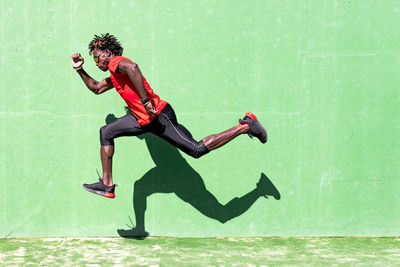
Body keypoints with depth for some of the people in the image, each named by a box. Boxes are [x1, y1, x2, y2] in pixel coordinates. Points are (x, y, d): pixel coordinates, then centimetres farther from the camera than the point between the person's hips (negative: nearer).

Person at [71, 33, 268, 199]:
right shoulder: (113, 77, 22)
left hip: (159, 116, -10)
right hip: (144, 120, 10)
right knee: (106, 133, 10)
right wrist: (79, 69, 31)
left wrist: (145, 100, -33)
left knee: (197, 150, -11)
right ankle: (107, 185, 10)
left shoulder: (116, 62, -8)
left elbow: (132, 67, -32)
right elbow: (96, 88, 41)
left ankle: (246, 126, 0)